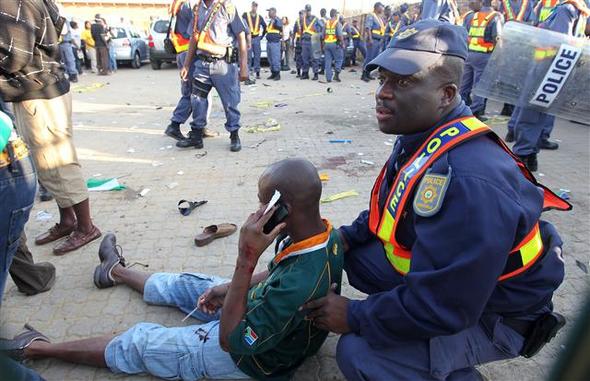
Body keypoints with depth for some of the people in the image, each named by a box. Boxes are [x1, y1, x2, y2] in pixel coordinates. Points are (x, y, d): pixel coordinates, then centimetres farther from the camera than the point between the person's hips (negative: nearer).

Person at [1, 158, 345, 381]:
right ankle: (117, 271, 53)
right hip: (258, 311, 7)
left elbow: (231, 340, -32)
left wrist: (246, 259, -42)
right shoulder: (320, 232, -15)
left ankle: (39, 349, 31)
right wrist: (228, 290, -6)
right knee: (186, 286, 22)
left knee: (137, 343, 6)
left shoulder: (300, 284, -43)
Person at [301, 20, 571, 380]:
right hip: (441, 273, 8)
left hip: (493, 312, -8)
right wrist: (348, 237, -3)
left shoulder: (466, 181, -36)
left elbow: (441, 306, -31)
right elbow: (392, 209, 11)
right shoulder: (421, 136, -6)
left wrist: (356, 317, -19)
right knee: (354, 256, 0)